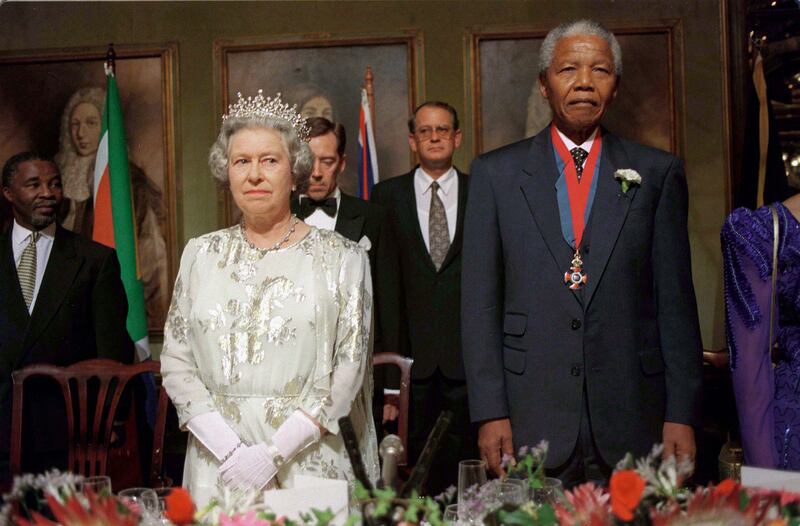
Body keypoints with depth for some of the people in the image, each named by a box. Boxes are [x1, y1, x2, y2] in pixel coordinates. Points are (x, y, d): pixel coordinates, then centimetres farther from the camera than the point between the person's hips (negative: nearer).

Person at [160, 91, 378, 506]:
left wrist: (274, 453, -15)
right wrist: (230, 451, -10)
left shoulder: (341, 257, -2)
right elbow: (175, 362, 3)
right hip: (216, 464, 2)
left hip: (309, 460, -2)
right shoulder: (201, 254, 6)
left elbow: (348, 367, -6)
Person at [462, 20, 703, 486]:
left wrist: (682, 414, 0)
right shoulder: (496, 173, 5)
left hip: (633, 423, 1)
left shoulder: (658, 173, 6)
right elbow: (480, 302, 2)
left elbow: (676, 301, 4)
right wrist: (489, 412, -4)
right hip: (531, 422, 0)